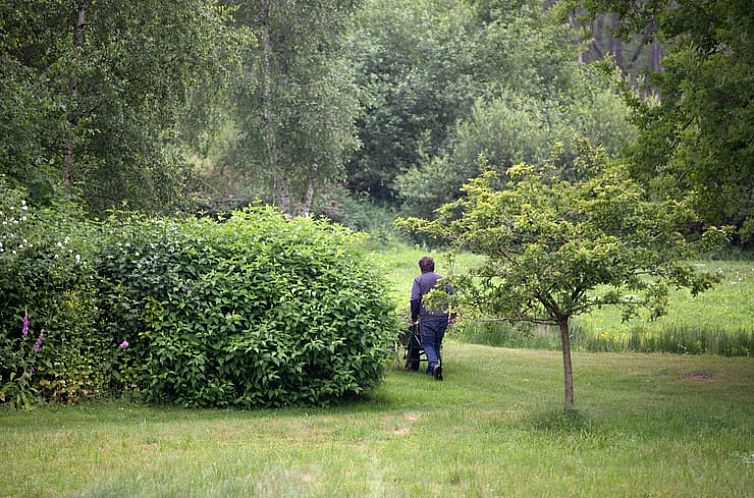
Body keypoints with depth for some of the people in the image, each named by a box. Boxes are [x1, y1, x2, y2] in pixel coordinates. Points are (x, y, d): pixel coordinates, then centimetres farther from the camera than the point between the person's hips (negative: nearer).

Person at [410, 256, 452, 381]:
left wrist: (414, 317, 0)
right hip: (442, 317, 4)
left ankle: (434, 364, -24)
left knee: (428, 344, 0)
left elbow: (415, 300, -8)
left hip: (427, 318, -4)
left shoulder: (418, 280, 0)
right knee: (437, 344, 15)